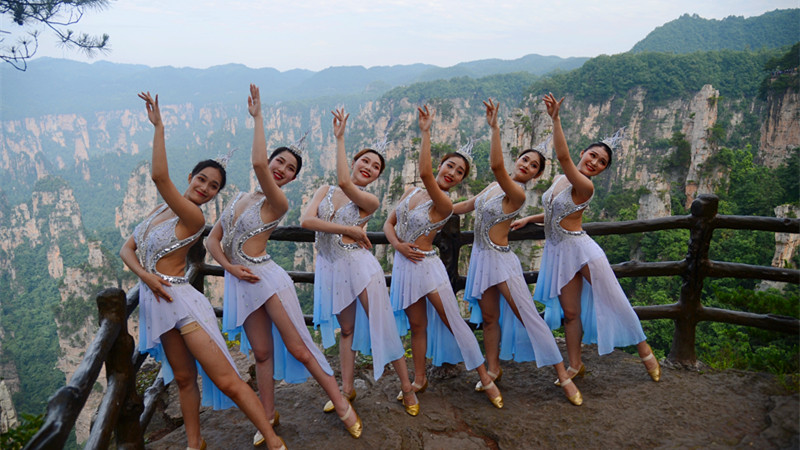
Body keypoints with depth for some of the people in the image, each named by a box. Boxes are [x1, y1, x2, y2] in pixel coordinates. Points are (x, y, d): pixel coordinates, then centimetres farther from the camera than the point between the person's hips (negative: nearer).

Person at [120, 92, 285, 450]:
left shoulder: (194, 217, -14)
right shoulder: (162, 210, 11)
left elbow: (159, 176, -27)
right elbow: (127, 249, 10)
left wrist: (158, 126, -20)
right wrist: (145, 274, -11)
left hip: (180, 300, -7)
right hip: (157, 301, 8)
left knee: (226, 379, -12)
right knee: (184, 377, 17)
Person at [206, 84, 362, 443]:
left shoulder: (277, 203, -9)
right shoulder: (240, 198, 11)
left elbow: (257, 163, -28)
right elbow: (213, 240, 10)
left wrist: (257, 116, -18)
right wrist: (230, 266, -9)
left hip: (266, 276, -6)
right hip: (241, 282, 6)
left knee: (298, 348, -3)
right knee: (262, 352, 12)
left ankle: (343, 406, 9)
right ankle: (269, 416, 25)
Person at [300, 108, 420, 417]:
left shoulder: (370, 201, -5)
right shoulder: (326, 191, 7)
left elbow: (345, 183, -25)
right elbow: (306, 221, -9)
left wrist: (339, 138, -15)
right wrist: (349, 230, -15)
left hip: (359, 264, -4)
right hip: (330, 267, 4)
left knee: (382, 326, -1)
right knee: (347, 329, 14)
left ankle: (407, 387, 14)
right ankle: (347, 390, 26)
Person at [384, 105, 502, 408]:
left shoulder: (444, 205, -15)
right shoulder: (411, 192, 6)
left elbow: (425, 173, -32)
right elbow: (389, 223, 10)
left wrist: (426, 132, -25)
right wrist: (398, 244, -10)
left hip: (427, 266, -5)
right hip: (404, 265, 6)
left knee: (454, 322, 0)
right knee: (417, 325, 15)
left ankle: (485, 378, 15)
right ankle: (419, 380, 29)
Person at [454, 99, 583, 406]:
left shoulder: (516, 193, -17)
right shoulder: (495, 185, 8)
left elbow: (496, 165, -35)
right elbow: (470, 205, 21)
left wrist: (494, 127, -33)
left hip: (500, 259, -7)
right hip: (481, 257, 7)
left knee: (528, 317, -3)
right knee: (489, 317, 14)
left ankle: (563, 375, 8)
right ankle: (493, 370, 28)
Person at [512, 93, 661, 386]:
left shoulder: (585, 187, -16)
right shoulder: (560, 179, 8)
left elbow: (562, 155, -32)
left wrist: (555, 119, -35)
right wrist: (528, 219, 11)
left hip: (579, 248, -6)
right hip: (558, 252, 6)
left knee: (613, 300, 5)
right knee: (570, 313, 11)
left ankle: (644, 349, 26)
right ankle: (575, 366, 22)